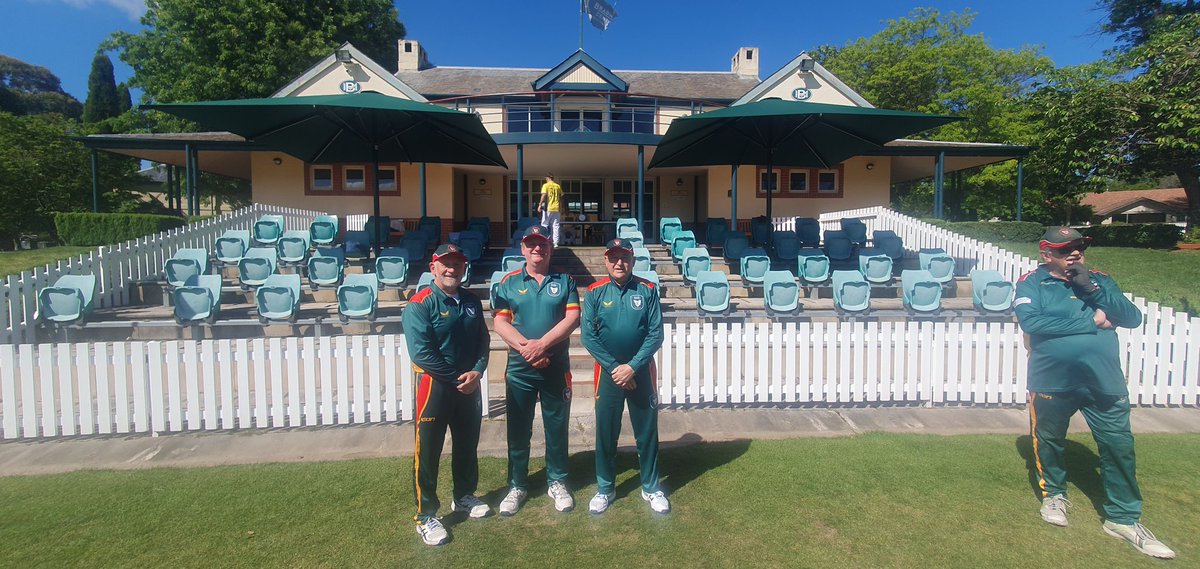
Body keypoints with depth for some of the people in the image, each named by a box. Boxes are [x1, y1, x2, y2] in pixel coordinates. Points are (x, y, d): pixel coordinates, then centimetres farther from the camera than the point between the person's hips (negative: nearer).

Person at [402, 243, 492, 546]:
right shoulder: (420, 304, -14)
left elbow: (483, 341, 6)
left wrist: (476, 371, -11)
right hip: (435, 385, -6)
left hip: (469, 385, 6)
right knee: (428, 451, 4)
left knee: (468, 444, 19)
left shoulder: (471, 301, 5)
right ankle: (425, 515, 18)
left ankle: (464, 496, 40)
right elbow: (422, 353, -21)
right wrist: (457, 378, -17)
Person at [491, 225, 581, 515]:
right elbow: (500, 322, -4)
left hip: (556, 366, 0)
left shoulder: (565, 281, 4)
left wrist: (542, 344, -18)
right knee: (518, 429, 10)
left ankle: (557, 482, 28)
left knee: (557, 426, 10)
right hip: (519, 367, 0)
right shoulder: (508, 283, 5)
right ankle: (517, 485, 27)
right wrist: (525, 347, -18)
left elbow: (572, 317, -7)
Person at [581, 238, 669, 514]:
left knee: (647, 431, 9)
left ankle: (651, 488, 27)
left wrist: (632, 366, -14)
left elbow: (656, 334, -7)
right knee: (605, 432, 9)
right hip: (607, 371, 0)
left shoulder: (647, 290, -4)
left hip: (641, 370, 0)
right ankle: (605, 488, 27)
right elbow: (588, 336, -7)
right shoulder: (594, 292, -3)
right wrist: (614, 368, -13)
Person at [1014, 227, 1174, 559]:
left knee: (1119, 448, 6)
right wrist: (1090, 321, -15)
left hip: (1104, 382, 3)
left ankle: (1124, 518, 23)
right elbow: (1030, 321, -21)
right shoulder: (1031, 284, -4)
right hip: (1051, 382, -2)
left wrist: (1093, 290, -14)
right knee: (1048, 442, 13)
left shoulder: (1099, 280, 8)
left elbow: (1133, 318, -1)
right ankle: (1054, 494, 38)